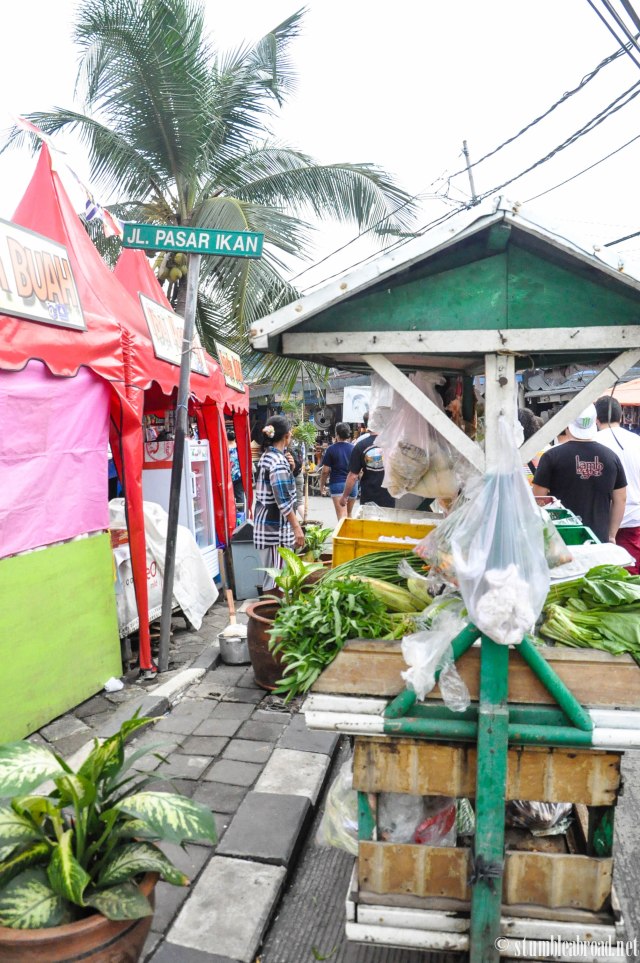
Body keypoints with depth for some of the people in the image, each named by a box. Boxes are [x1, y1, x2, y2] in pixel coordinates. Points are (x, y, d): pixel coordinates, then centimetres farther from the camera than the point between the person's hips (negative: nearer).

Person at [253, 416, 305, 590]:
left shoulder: (266, 456, 11)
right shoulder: (278, 460, -18)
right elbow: (283, 501, -21)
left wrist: (288, 469, 14)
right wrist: (297, 527, -17)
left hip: (266, 522, 10)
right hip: (275, 527, -10)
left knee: (271, 575, 17)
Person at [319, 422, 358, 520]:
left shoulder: (331, 449, -7)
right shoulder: (354, 448, 2)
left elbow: (325, 470, -6)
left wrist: (322, 485, 7)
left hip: (337, 484, -4)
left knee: (342, 515, -9)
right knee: (349, 514, 21)